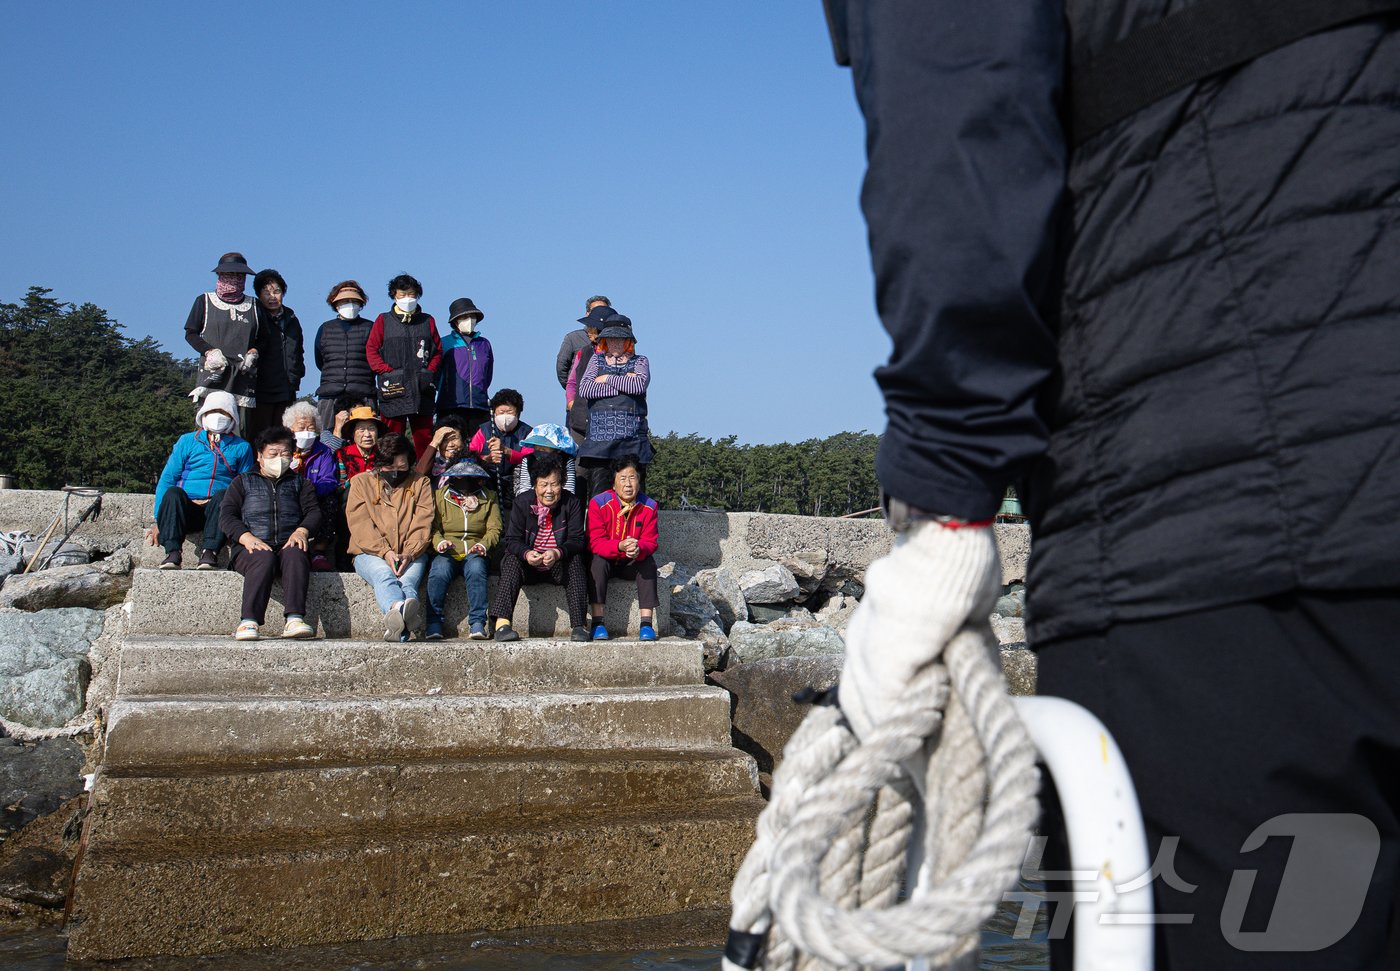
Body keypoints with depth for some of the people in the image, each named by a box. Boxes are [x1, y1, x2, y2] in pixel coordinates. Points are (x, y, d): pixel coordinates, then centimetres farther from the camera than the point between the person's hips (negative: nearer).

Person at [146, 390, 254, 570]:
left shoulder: (241, 447, 17)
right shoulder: (187, 441, 17)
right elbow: (166, 479, 11)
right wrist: (159, 522, -1)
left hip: (218, 511, -1)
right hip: (185, 510, 1)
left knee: (222, 494, -34)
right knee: (173, 492, -32)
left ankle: (210, 552, -43)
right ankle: (172, 552, -40)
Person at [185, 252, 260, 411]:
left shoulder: (253, 305, 17)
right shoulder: (205, 301, 11)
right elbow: (190, 334, 11)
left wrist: (253, 353, -3)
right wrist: (210, 352, -6)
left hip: (244, 374, 2)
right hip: (212, 373, -2)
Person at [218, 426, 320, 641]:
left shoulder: (300, 483, 29)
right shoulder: (243, 482, 24)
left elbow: (313, 511, 12)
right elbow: (226, 516, 9)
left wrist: (302, 531, -12)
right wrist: (247, 537, -12)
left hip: (287, 545, 1)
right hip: (252, 548, -1)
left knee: (295, 554, -35)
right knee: (264, 558, -36)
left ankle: (294, 619, -49)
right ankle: (249, 621, -46)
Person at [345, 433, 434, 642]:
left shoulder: (420, 484, 16)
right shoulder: (361, 482, 13)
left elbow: (422, 525, 3)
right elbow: (360, 524, 0)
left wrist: (409, 554, -16)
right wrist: (385, 552, -16)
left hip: (411, 554, 1)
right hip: (370, 553, -1)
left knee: (408, 580, -33)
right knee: (384, 575, -35)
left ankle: (397, 626, -62)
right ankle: (400, 608, -68)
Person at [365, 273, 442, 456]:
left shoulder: (427, 321, 16)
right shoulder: (383, 321, 11)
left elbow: (438, 351, 15)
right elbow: (371, 350, 6)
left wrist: (430, 372, -2)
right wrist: (387, 371, -7)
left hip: (422, 391, 1)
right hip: (393, 391, -1)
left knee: (424, 438, -1)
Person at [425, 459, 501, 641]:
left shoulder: (488, 498, 14)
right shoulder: (440, 496, 12)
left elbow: (494, 529, 8)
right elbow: (433, 527, 5)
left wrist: (483, 544, -13)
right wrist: (439, 542, -17)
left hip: (474, 553, 0)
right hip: (447, 553, 0)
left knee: (476, 568, -35)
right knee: (440, 569, -34)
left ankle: (477, 624, -39)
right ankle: (434, 624, -31)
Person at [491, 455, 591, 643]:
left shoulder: (572, 504, -4)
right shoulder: (521, 505, -3)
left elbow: (577, 540, -12)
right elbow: (512, 540, -9)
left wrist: (557, 553, -33)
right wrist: (526, 554, -33)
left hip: (559, 567, 0)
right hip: (529, 567, 0)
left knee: (576, 560, -29)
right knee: (512, 559, -28)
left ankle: (579, 625, -34)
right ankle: (502, 622, -38)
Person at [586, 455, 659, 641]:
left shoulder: (649, 506, -8)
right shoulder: (598, 503, -16)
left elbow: (651, 542, -12)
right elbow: (595, 543, -21)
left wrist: (639, 549, -38)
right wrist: (620, 546, -41)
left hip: (632, 564, 2)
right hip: (606, 561, -2)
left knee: (649, 562, -27)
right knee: (598, 560, -33)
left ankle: (646, 623, -30)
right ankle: (598, 623, -32)